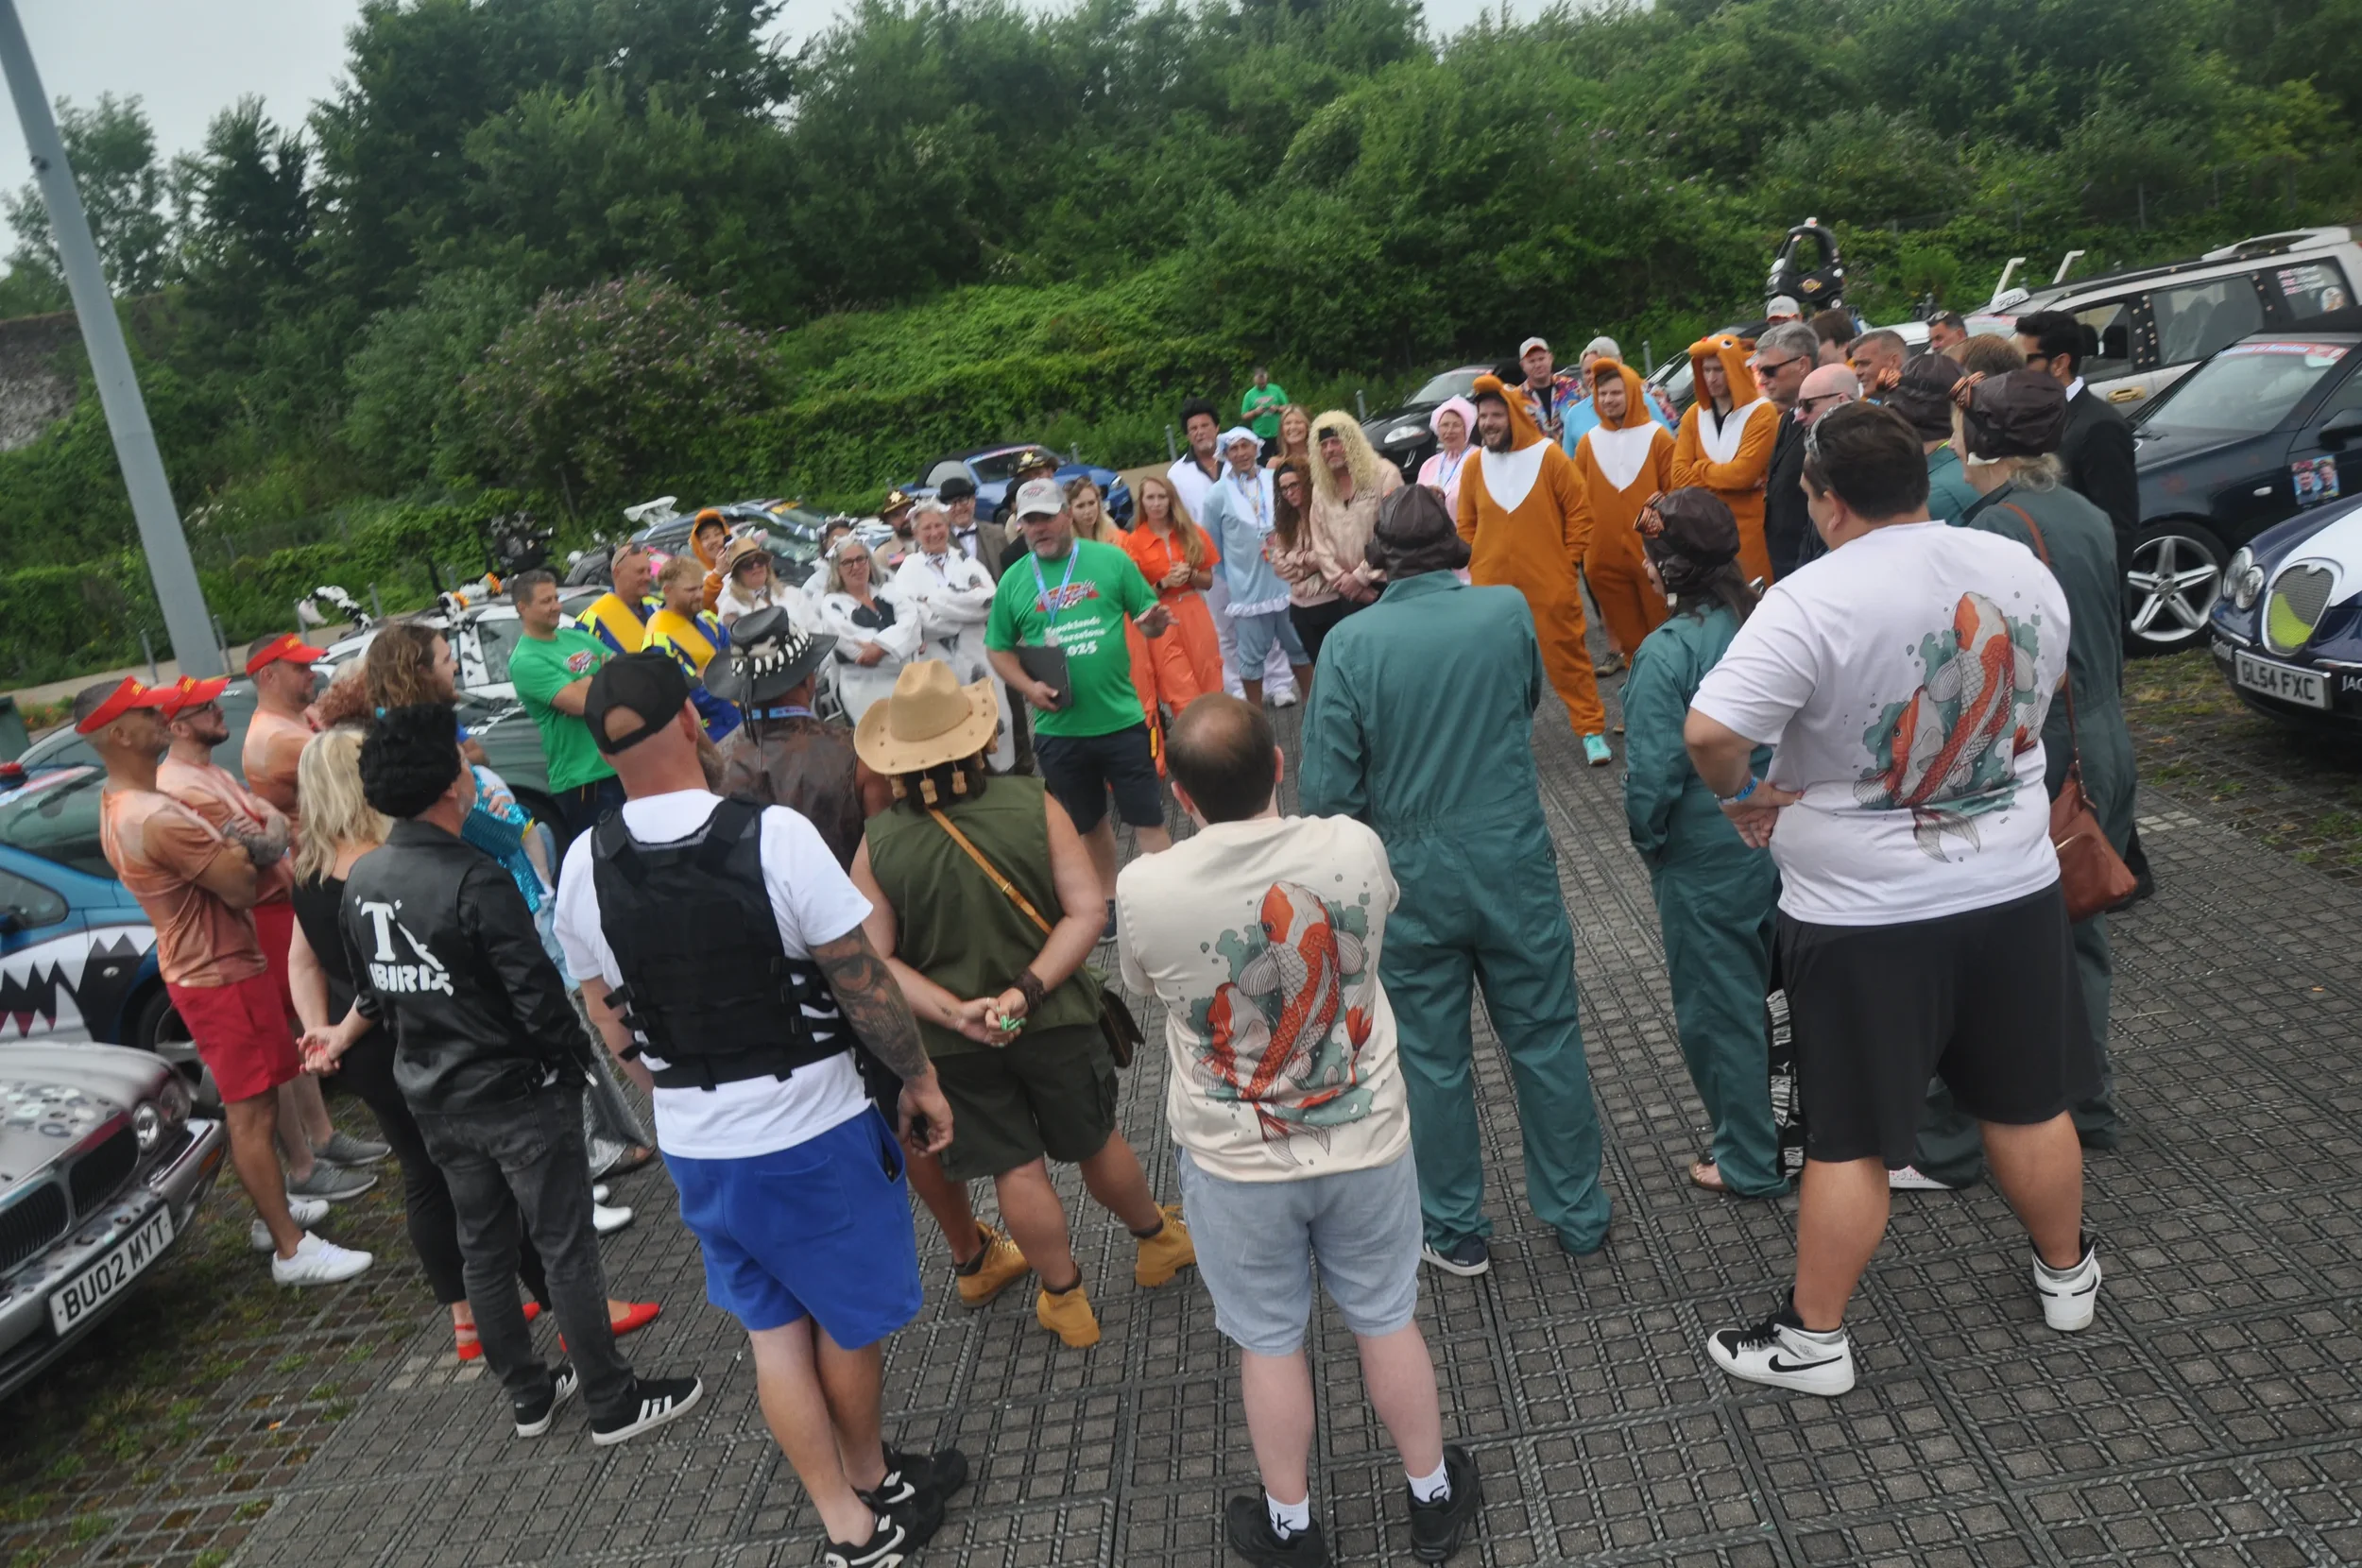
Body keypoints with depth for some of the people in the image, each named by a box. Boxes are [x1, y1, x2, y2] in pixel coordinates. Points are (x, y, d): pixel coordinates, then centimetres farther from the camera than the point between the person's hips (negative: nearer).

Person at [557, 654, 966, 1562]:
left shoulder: (584, 868, -8)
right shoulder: (774, 836, -22)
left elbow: (611, 1021, 4)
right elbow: (861, 978, -16)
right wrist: (919, 1079, -1)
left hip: (693, 1145, 4)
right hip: (813, 1129, -4)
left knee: (772, 1330, 20)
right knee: (850, 1319, 19)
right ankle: (871, 1480, 41)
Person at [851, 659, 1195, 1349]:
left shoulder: (877, 844, -15)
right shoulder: (1031, 803, -17)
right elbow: (1086, 911, -19)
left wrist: (951, 1011, -17)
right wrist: (1029, 989, -20)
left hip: (953, 1044, 0)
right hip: (1054, 1022, 0)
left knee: (1017, 1170, 15)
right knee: (1096, 1143, 22)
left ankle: (1065, 1301, 31)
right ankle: (1157, 1241, 45)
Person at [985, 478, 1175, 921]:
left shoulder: (1111, 559, -3)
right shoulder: (1013, 580, 2)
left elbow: (1148, 619, 2)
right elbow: (998, 648, 8)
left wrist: (1154, 623, -22)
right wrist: (1027, 687, -9)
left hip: (1120, 718, -2)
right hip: (1057, 728, 2)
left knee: (1148, 819, 2)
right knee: (1088, 822, 18)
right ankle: (1109, 900, 35)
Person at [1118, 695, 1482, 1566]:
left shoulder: (1144, 891, -22)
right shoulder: (1354, 847, -17)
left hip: (1234, 1162, -1)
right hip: (1365, 1140, 2)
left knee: (1269, 1342, 18)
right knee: (1387, 1321, 21)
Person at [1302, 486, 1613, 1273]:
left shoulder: (1350, 643, -13)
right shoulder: (1509, 611, -7)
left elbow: (1328, 790, -12)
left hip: (1413, 881, -1)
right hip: (1515, 865, 1)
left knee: (1435, 1062, 13)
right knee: (1547, 1043, 15)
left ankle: (1457, 1232, 27)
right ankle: (1578, 1215, 29)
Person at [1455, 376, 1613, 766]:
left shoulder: (1550, 457, -5)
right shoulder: (1475, 467, 4)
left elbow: (1579, 513, 0)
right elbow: (1467, 525, 13)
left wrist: (1567, 562, -3)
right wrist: (1477, 566, 6)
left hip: (1549, 586, -3)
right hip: (1491, 587, 3)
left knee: (1568, 658, 4)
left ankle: (1592, 730, 14)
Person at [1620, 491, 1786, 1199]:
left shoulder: (1667, 651, -22)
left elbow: (1653, 771, -20)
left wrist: (1647, 839, -2)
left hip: (1708, 858, -6)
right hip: (1785, 840, 6)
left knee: (1719, 1007, 11)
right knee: (1775, 992, 22)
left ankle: (1748, 1160, 25)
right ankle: (1790, 1130, 38)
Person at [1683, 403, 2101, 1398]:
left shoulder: (1812, 601, -21)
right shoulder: (2020, 569, -1)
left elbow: (1709, 731, -31)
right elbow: (2037, 699, 14)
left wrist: (1740, 795, -11)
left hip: (1863, 916, -5)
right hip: (2014, 889, 5)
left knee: (1851, 1139, 6)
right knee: (2029, 1104, 23)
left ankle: (1813, 1338, 20)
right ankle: (2067, 1276, 44)